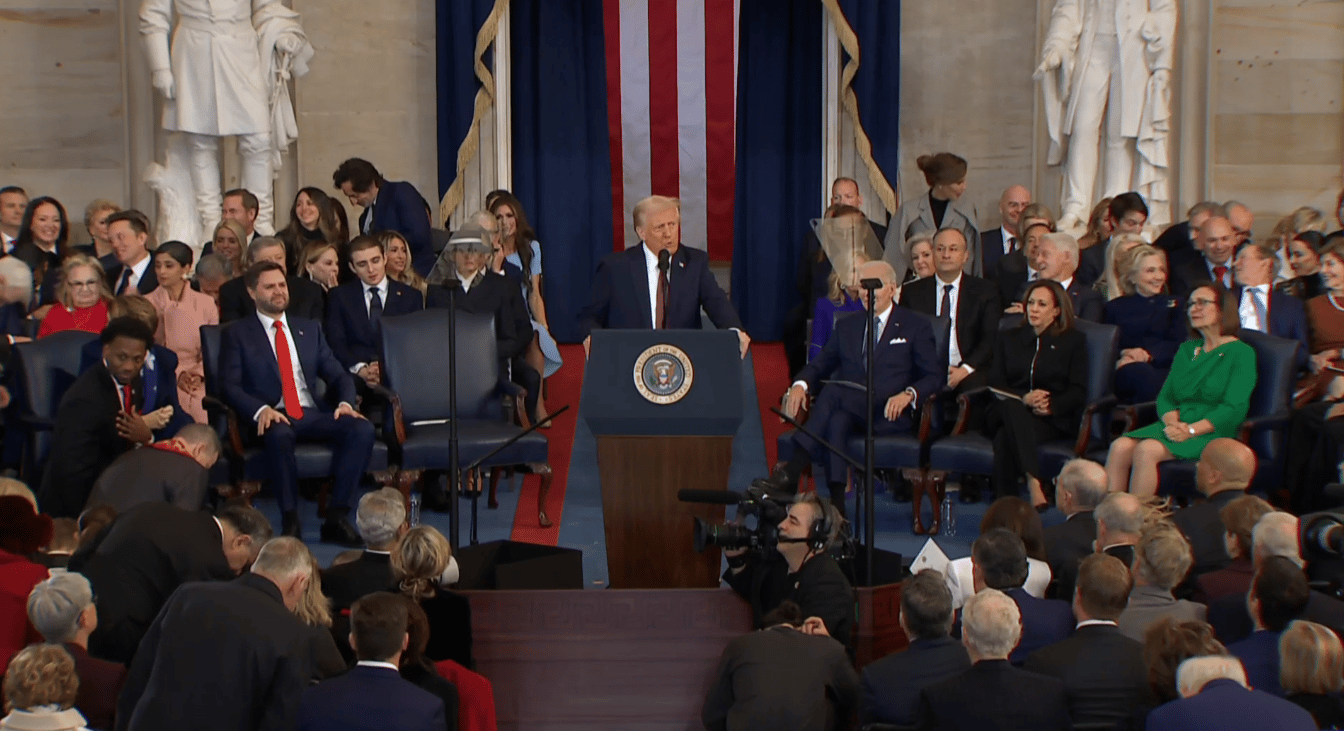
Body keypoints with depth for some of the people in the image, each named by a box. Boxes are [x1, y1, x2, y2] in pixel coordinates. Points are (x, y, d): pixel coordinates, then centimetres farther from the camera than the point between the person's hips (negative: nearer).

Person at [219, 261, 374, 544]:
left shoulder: (309, 330, 23)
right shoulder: (237, 334, 11)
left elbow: (338, 375, 18)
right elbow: (229, 385, -2)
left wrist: (345, 402, -5)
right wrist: (260, 410, -21)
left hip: (313, 415, 4)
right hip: (273, 418, -4)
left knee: (362, 429, -25)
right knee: (279, 435, -40)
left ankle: (337, 517, -23)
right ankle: (290, 521, -28)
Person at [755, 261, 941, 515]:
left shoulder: (915, 327, 12)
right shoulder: (847, 326, 24)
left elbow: (935, 377, 4)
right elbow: (821, 364, 18)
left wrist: (908, 394, -17)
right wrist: (800, 384, -6)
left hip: (889, 414, -4)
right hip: (848, 409, 4)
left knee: (832, 394, -33)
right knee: (837, 421, -35)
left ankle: (792, 472, -39)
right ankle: (836, 505, -44)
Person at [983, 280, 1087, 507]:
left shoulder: (1073, 341, 17)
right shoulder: (1008, 338, 24)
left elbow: (1078, 390, 5)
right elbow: (996, 384, 10)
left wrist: (1051, 405, -17)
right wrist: (1024, 398, -12)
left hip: (1053, 420, -2)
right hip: (1008, 413, 2)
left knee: (1005, 439, -36)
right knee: (1011, 406, -39)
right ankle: (1034, 485, -53)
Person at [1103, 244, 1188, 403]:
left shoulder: (1174, 305, 26)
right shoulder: (1115, 307, 24)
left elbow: (1177, 344, 9)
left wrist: (1148, 354, -11)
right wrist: (1124, 353, -13)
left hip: (1164, 370, 0)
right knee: (1141, 374, -40)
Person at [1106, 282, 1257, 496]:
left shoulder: (1242, 353, 0)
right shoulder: (1186, 350, 23)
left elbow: (1234, 408, -10)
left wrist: (1191, 430, -20)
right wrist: (1173, 422, -7)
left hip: (1212, 433, -6)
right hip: (1176, 426, 6)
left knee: (1146, 450, -32)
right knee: (1120, 447, -23)